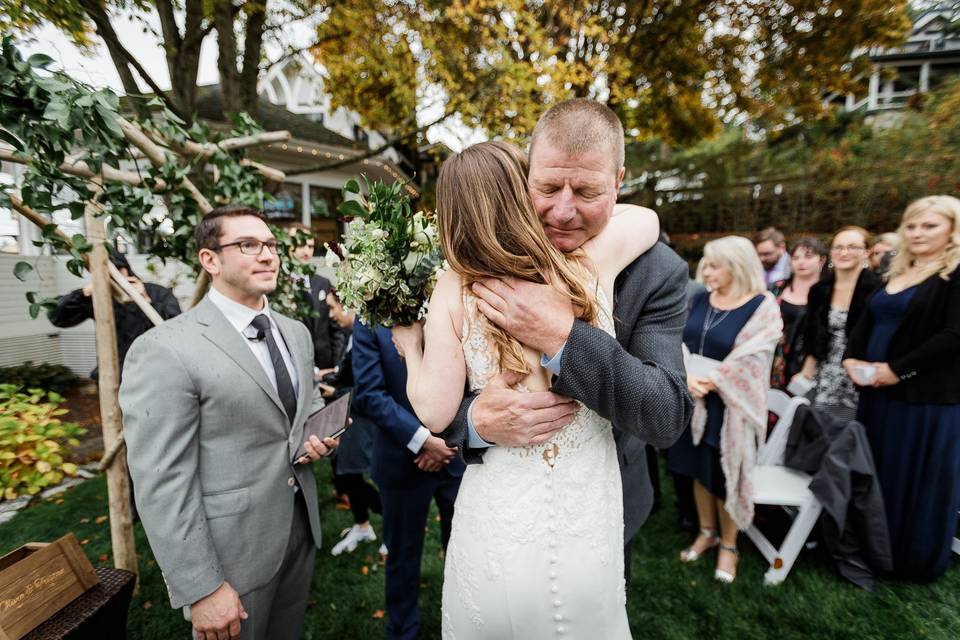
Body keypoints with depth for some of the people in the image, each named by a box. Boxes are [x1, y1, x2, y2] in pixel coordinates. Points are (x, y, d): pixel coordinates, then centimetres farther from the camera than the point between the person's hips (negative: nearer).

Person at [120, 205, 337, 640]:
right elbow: (162, 485, -18)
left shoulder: (296, 333, 4)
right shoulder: (164, 351, -18)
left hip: (301, 529, 6)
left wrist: (314, 439, -5)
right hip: (230, 550, -6)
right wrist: (202, 589, -15)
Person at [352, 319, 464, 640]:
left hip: (457, 453, 2)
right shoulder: (370, 319, -7)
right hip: (404, 459, -1)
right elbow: (369, 394, -11)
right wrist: (423, 439, -16)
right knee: (403, 553, 16)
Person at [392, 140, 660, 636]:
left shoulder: (454, 291, -17)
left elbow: (435, 412, -13)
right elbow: (646, 217, 7)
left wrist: (410, 347, 3)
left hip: (495, 531, -1)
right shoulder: (592, 266, -14)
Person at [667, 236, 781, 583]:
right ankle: (707, 532, 38)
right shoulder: (698, 300, 3)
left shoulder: (762, 307, -10)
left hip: (729, 406, -4)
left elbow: (746, 362, -16)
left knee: (724, 475, 9)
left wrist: (707, 382, -20)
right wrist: (686, 378, -19)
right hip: (692, 402, 5)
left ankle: (729, 545, 31)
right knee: (699, 469, 17)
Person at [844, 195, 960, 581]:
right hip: (878, 392, 7)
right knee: (879, 472, 15)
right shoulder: (895, 274, 12)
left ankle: (916, 557, 25)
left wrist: (898, 370, -18)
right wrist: (852, 359, -3)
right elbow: (867, 323, 13)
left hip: (928, 395, -6)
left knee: (920, 479, 7)